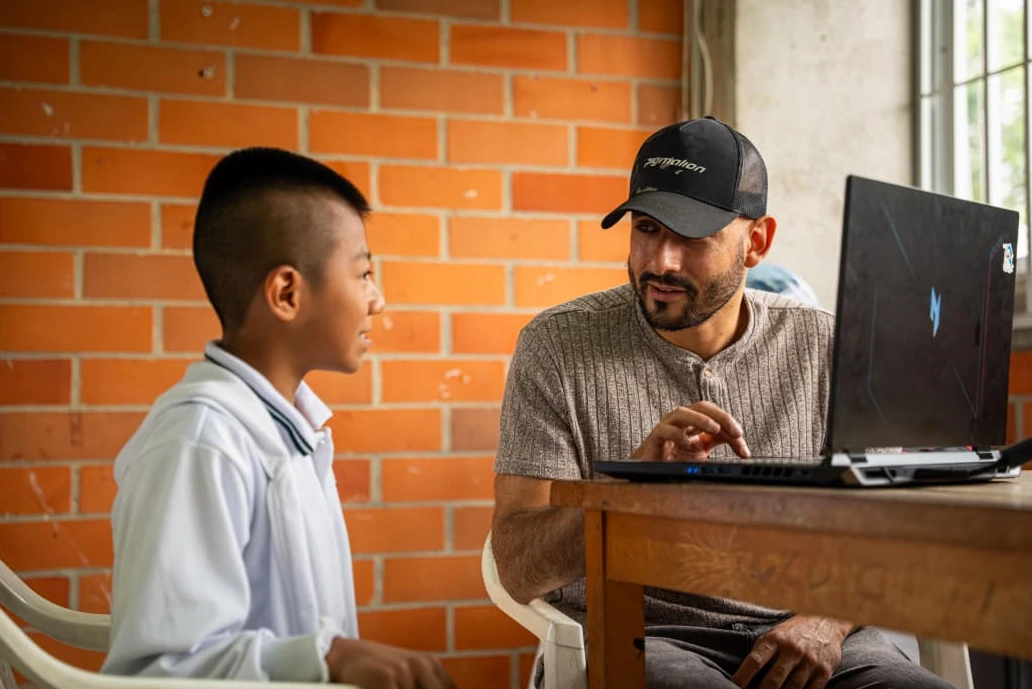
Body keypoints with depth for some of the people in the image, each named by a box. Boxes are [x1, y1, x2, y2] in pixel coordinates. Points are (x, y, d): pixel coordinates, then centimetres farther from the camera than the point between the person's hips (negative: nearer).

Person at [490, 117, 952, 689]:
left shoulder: (823, 347, 7)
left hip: (796, 634, 3)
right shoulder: (558, 347, 0)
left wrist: (827, 621, -11)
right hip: (639, 634, -2)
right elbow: (520, 573, -6)